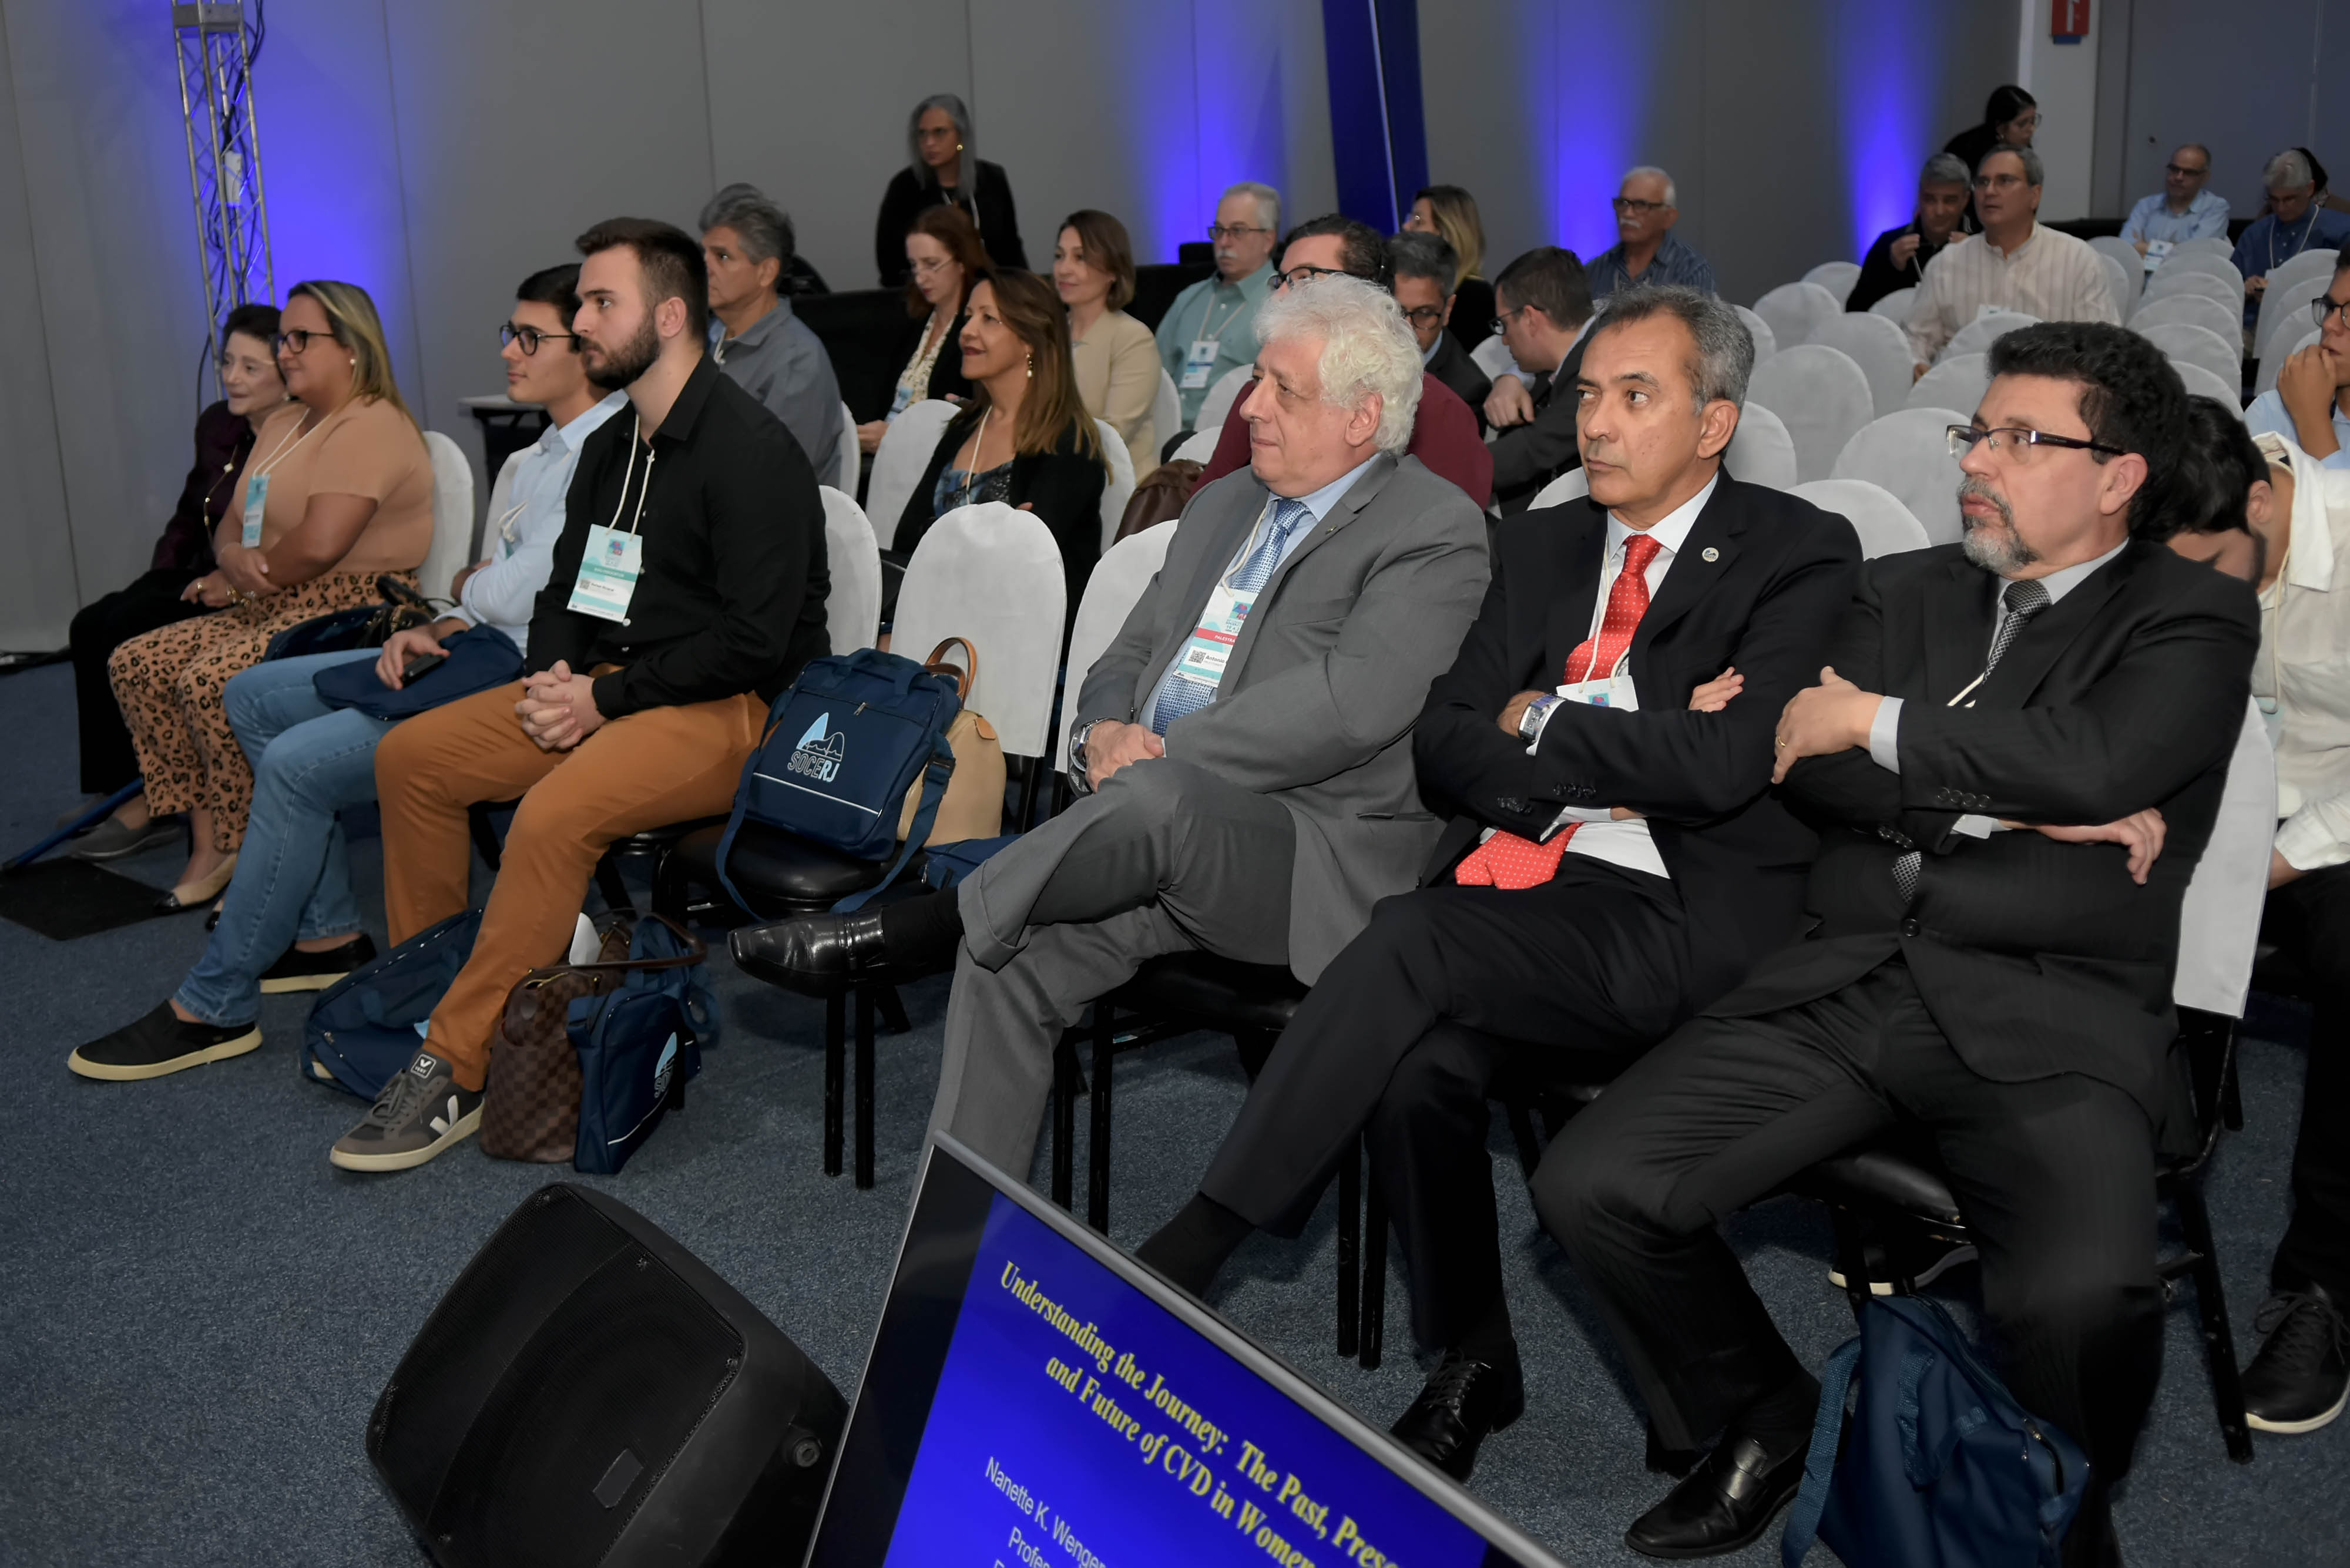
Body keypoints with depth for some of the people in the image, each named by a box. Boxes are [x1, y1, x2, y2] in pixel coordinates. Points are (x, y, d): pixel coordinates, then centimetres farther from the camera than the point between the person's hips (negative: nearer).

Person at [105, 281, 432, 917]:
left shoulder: (371, 428, -13)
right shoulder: (283, 425, 20)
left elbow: (319, 545, -23)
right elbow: (231, 525, 17)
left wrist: (239, 582, -7)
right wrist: (235, 561, -8)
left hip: (351, 613, -10)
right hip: (273, 609, 10)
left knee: (211, 681, -28)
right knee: (136, 664, -2)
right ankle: (209, 846, -4)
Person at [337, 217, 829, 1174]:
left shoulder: (751, 452, -15)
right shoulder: (611, 448, 14)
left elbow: (753, 640, -20)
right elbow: (566, 586, 22)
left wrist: (608, 700, -17)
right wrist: (553, 677, -1)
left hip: (731, 709, -9)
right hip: (609, 690, 9)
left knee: (554, 814, -33)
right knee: (410, 755, 1)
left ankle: (455, 1074, -23)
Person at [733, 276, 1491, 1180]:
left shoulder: (1437, 530, -3)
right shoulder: (1223, 505, 22)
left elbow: (1349, 703, -18)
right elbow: (1127, 658, 22)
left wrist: (1156, 759, -16)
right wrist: (1104, 734, -3)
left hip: (1315, 857, -6)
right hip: (1160, 838, 7)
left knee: (1156, 798, -36)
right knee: (1011, 954, -17)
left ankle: (902, 933, -20)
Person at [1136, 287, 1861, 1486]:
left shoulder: (1800, 555, 2)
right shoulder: (1537, 546, 20)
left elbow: (1721, 766, -14)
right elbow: (1443, 749, 10)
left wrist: (1541, 723, -3)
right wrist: (1620, 747, -6)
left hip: (1678, 918, -5)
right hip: (1515, 905, 5)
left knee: (1413, 937, -29)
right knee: (1421, 1062, -26)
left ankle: (1189, 1251, -20)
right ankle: (1469, 1367, -2)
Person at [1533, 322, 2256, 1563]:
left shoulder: (2195, 619, 9)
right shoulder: (1905, 591, 21)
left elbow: (2095, 763, -13)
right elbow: (1803, 771, 5)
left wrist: (1875, 722, -4)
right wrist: (2014, 808, -5)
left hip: (2050, 1013, -4)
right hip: (1846, 981, 4)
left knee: (2080, 1295, -32)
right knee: (1589, 1184, -14)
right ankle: (1769, 1418, 15)